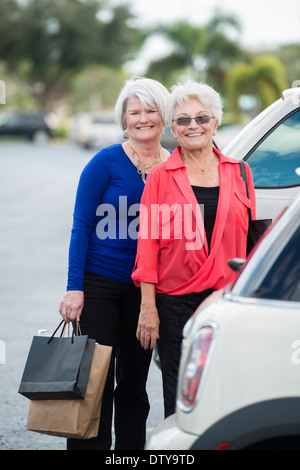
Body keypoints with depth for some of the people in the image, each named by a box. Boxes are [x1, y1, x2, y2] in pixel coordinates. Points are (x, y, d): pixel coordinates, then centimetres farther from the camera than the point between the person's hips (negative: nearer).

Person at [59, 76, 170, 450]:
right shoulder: (107, 162, -7)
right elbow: (81, 226, -7)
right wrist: (74, 287, -14)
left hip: (146, 289, 4)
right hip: (100, 284, -4)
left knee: (134, 383, 12)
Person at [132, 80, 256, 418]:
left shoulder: (238, 172, 9)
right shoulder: (160, 177, 3)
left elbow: (251, 237, 13)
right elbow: (148, 242, 0)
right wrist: (148, 307, -6)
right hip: (176, 299, -2)